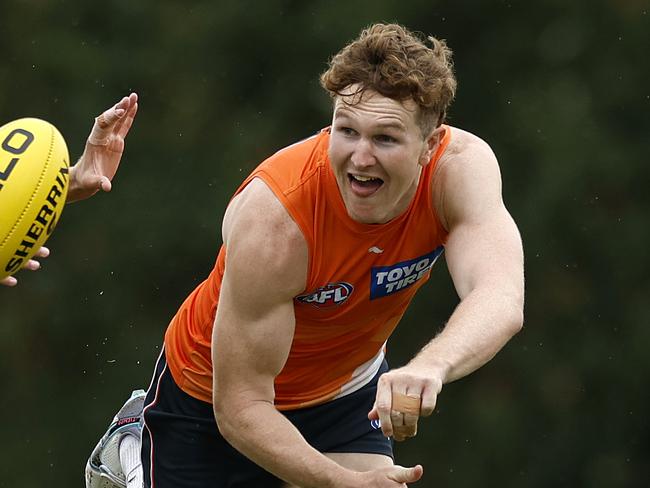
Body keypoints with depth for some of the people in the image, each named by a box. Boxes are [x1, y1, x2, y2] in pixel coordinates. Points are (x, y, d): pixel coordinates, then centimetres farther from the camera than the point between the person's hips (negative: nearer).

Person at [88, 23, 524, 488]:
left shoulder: (463, 165, -26)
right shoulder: (273, 217, -35)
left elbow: (501, 299, -43)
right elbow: (240, 405, -31)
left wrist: (430, 365, -62)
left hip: (346, 393, 3)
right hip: (209, 397, -3)